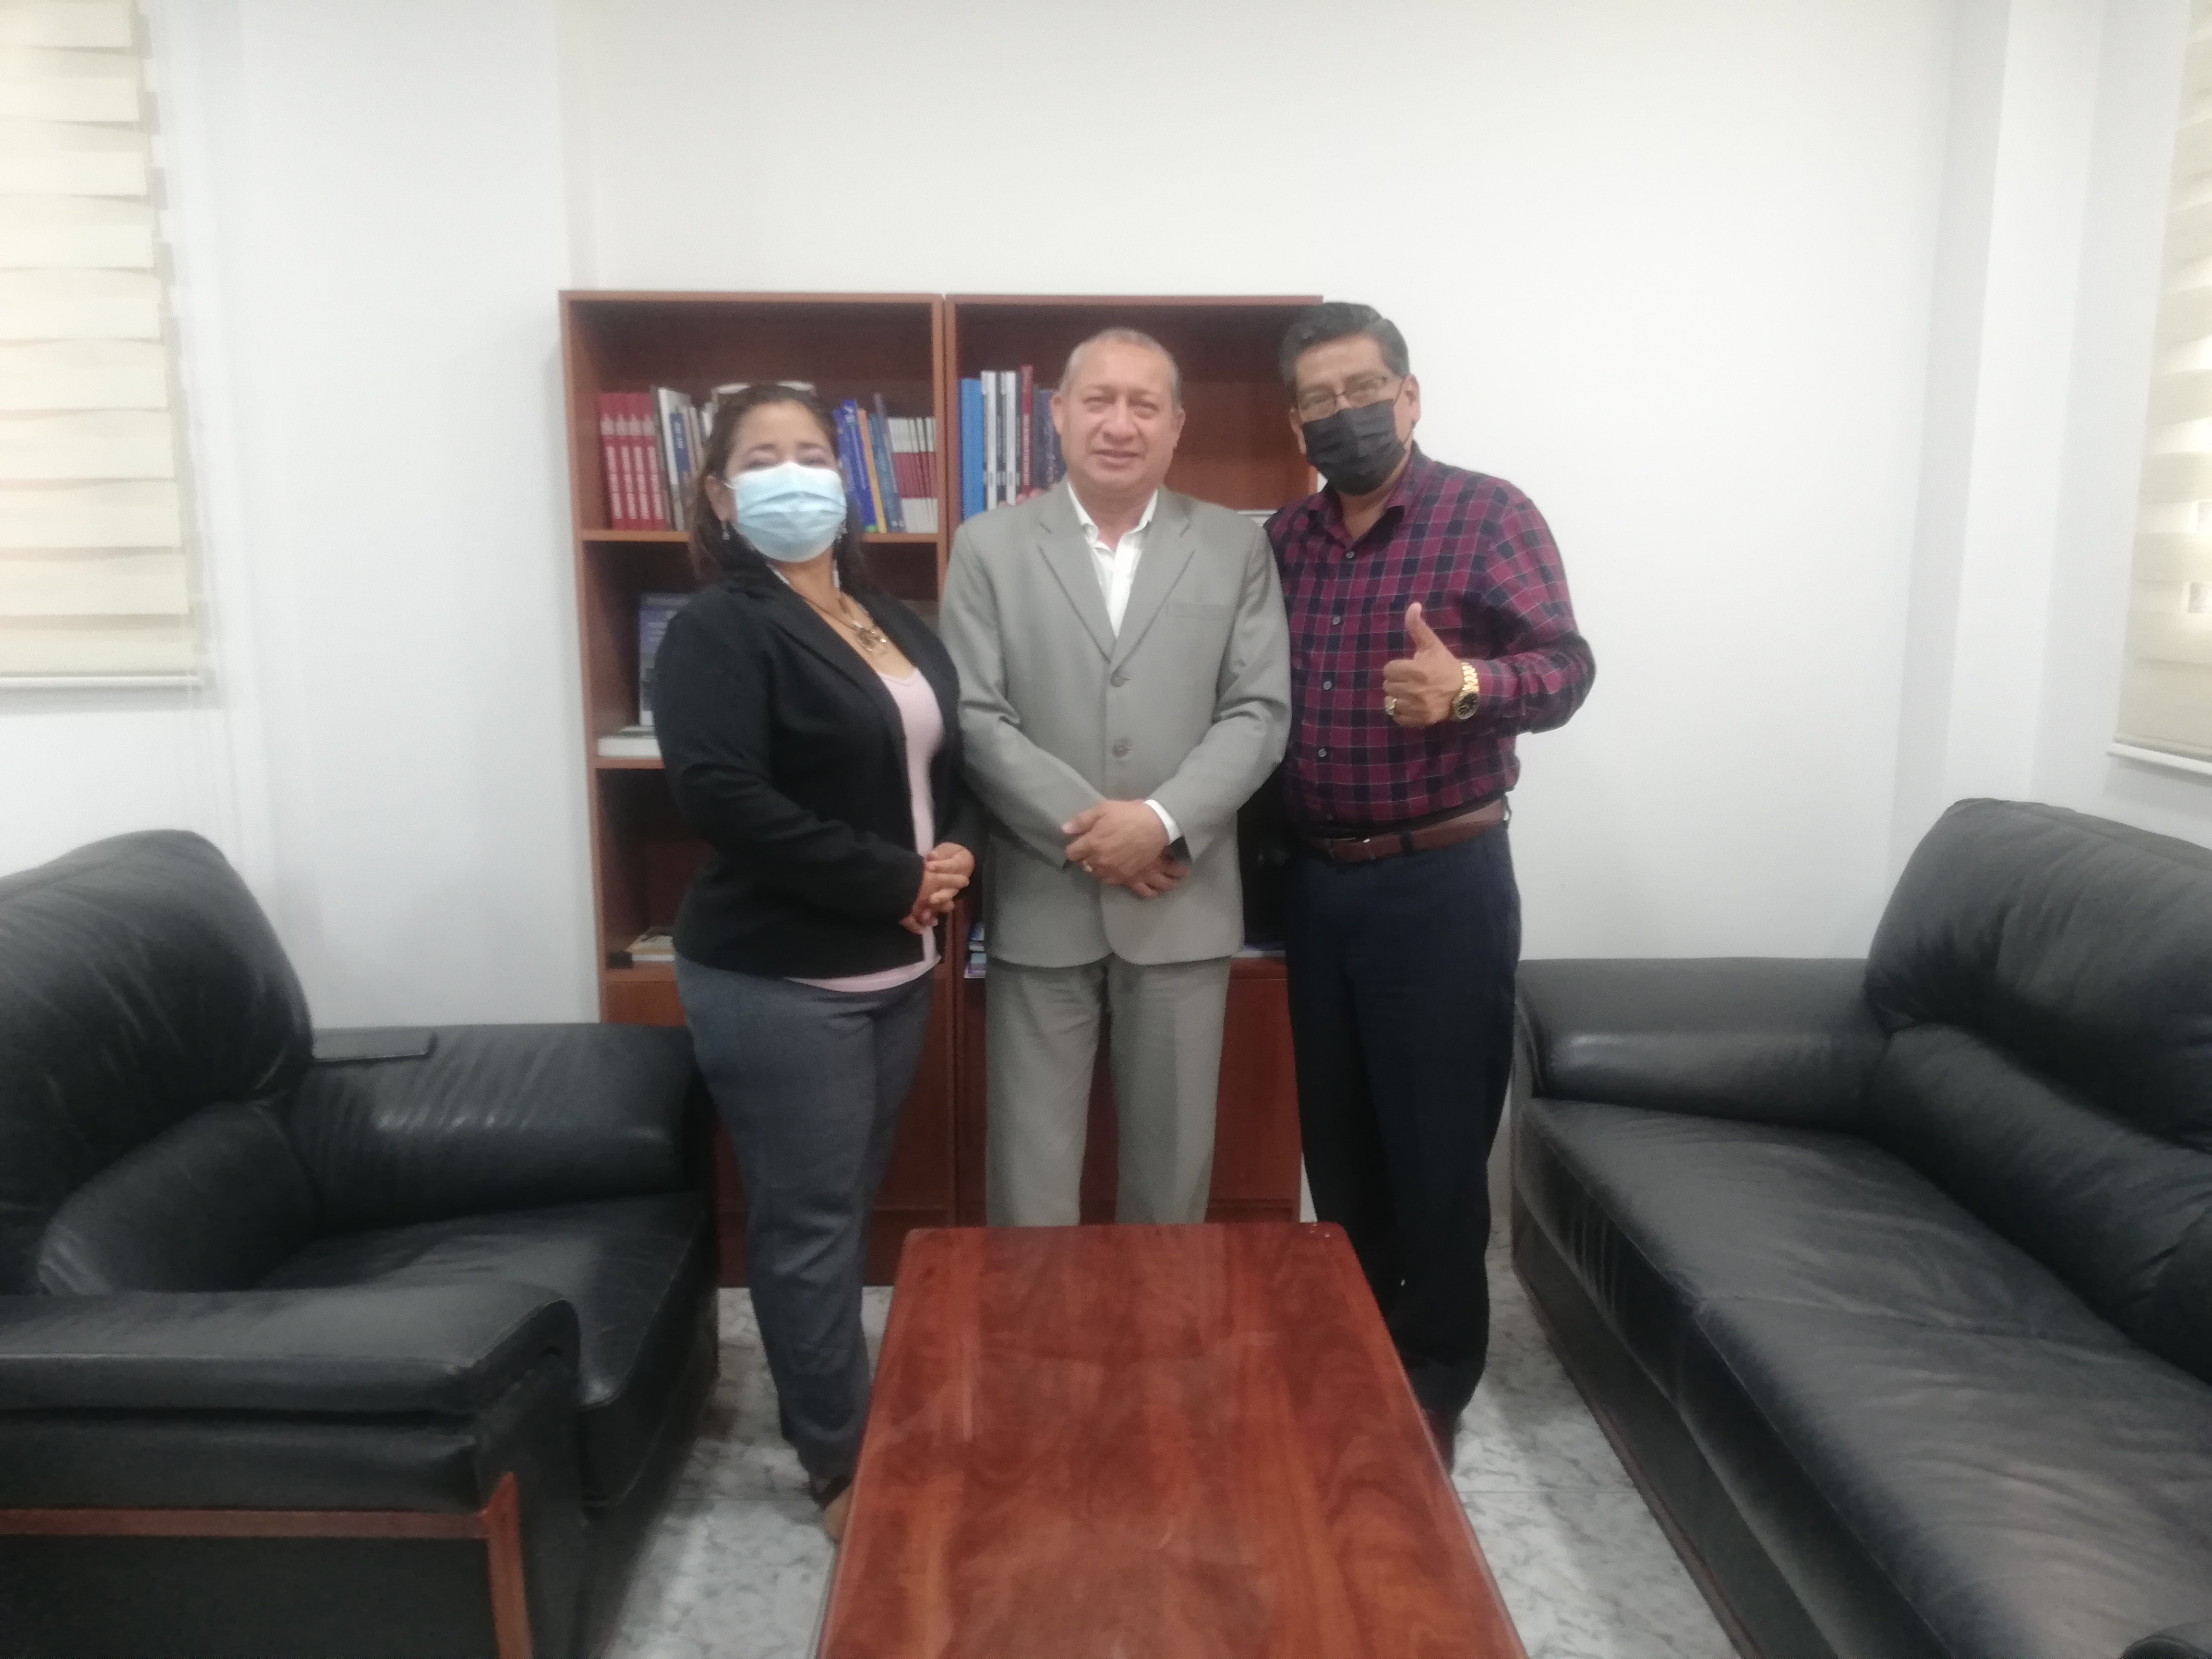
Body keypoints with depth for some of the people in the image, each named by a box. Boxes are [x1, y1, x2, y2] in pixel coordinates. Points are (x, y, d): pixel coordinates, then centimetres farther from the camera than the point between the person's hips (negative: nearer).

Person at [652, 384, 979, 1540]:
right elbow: (723, 800, -23)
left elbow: (955, 756, 17)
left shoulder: (892, 620, 13)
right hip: (777, 979, -7)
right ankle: (845, 1468, 20)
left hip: (894, 968, 8)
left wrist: (959, 850, -5)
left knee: (847, 1212, 18)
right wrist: (896, 882, -20)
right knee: (810, 1225, 3)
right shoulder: (718, 629, -11)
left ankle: (828, 1423, 35)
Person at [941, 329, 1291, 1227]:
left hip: (1183, 902, 1)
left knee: (1173, 1160, 13)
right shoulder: (988, 546, 3)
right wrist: (1086, 830, -14)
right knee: (1030, 1164, 9)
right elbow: (974, 718, -5)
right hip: (1039, 901, -1)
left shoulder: (1235, 547, 5)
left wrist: (1161, 822, -16)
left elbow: (1260, 713, -2)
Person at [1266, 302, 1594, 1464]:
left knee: (1437, 1149, 4)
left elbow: (1565, 666, -14)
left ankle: (1433, 1388, 23)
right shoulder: (1281, 539, 10)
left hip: (1441, 882, -5)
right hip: (1315, 880, 5)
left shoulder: (1490, 514, -6)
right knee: (1337, 1140, 15)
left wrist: (1465, 686, -35)